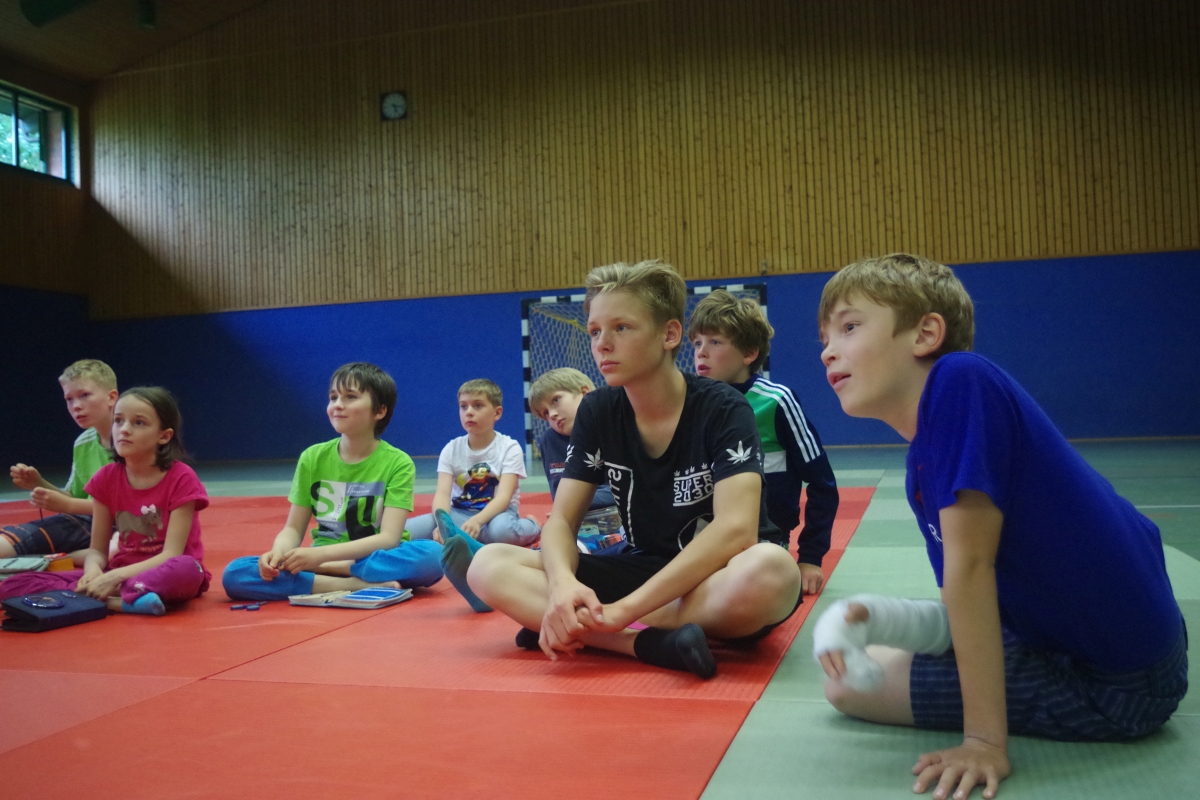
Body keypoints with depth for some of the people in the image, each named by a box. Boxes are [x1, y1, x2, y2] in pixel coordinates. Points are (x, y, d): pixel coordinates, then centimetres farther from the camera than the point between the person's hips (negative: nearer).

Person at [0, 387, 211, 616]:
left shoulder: (181, 478, -10)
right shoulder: (107, 478, 4)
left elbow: (172, 553, -15)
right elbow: (97, 549, 5)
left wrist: (116, 576, -26)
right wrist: (93, 571, -19)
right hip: (118, 576, 5)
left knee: (186, 568, -42)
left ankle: (91, 599, -34)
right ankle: (113, 601, -25)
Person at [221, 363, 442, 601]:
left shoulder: (398, 463, -6)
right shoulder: (313, 458, 3)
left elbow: (388, 538, -15)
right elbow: (293, 529, 4)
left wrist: (322, 554, -26)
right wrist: (278, 552, -19)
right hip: (320, 560, 3)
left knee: (432, 555, -34)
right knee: (235, 574, -21)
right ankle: (359, 585, -25)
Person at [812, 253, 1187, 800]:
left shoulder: (961, 381, -22)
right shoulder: (921, 467, 5)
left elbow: (969, 566, -25)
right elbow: (969, 613, 5)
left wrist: (985, 741, -24)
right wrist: (872, 618, -13)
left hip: (1110, 687, -9)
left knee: (848, 686, -5)